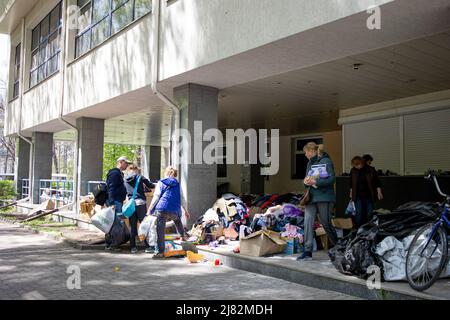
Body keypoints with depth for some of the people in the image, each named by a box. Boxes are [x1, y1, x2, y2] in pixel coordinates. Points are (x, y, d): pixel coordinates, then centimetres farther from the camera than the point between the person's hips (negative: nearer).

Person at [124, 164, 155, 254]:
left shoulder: (125, 180, 11)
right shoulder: (140, 177, -1)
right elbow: (151, 186, 2)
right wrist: (154, 185, 22)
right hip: (140, 202, -4)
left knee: (133, 226, 8)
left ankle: (133, 247, 10)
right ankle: (147, 246, 0)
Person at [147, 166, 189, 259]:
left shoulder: (161, 183, 9)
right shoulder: (177, 184, 15)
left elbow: (156, 197, 1)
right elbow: (182, 199, 17)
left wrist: (149, 209, 1)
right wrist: (186, 211, 26)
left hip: (162, 209, -3)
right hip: (175, 210, 3)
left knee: (160, 231, -1)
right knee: (177, 220, 36)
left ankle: (161, 252, -3)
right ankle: (183, 236, 45)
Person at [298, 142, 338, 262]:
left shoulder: (326, 161, -5)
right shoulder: (309, 164, 17)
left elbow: (332, 179, -13)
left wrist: (316, 182, -20)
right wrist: (306, 182, -2)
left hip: (324, 197, -6)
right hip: (311, 197, 6)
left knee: (326, 223, 3)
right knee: (308, 222, -5)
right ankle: (308, 251, -2)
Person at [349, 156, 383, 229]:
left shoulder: (371, 170, -5)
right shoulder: (353, 171, 1)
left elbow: (377, 182, 1)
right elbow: (351, 183, 14)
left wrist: (379, 192, -3)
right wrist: (351, 192, 16)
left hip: (369, 195, 0)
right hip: (358, 196, 1)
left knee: (369, 214, 5)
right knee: (358, 214, -6)